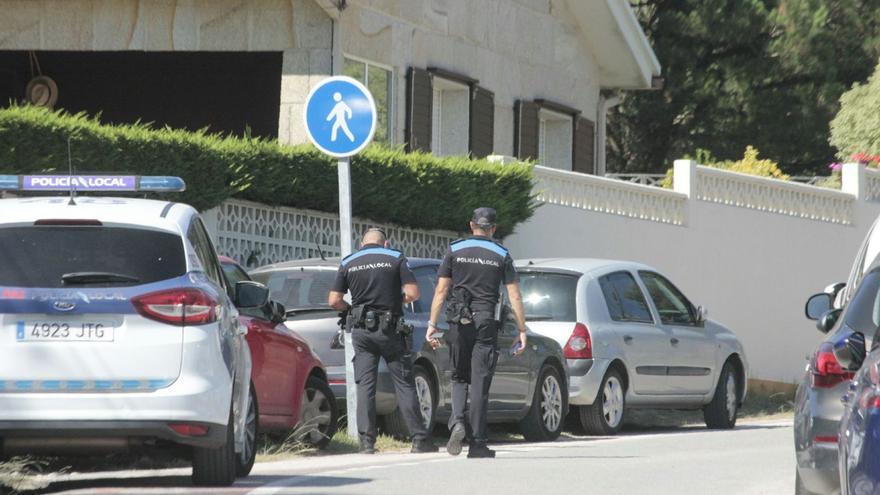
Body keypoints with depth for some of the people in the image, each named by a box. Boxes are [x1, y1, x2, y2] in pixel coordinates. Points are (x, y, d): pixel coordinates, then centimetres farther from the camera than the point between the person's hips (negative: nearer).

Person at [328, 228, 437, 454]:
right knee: (404, 385, 3)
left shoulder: (348, 263, 7)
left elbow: (334, 301, 2)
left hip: (361, 331, 2)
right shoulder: (396, 258, 1)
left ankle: (367, 441, -3)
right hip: (390, 329, -2)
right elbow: (412, 293, -8)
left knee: (365, 386, 3)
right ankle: (419, 439, 2)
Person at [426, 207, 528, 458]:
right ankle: (478, 443, 0)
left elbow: (441, 290, 2)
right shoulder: (501, 256, 3)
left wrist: (432, 324, 5)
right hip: (487, 323, -1)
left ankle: (457, 422, -10)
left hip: (459, 323, 1)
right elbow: (514, 297, 0)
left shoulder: (455, 251, 5)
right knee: (480, 382, 1)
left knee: (459, 378, 15)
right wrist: (522, 330, 3)